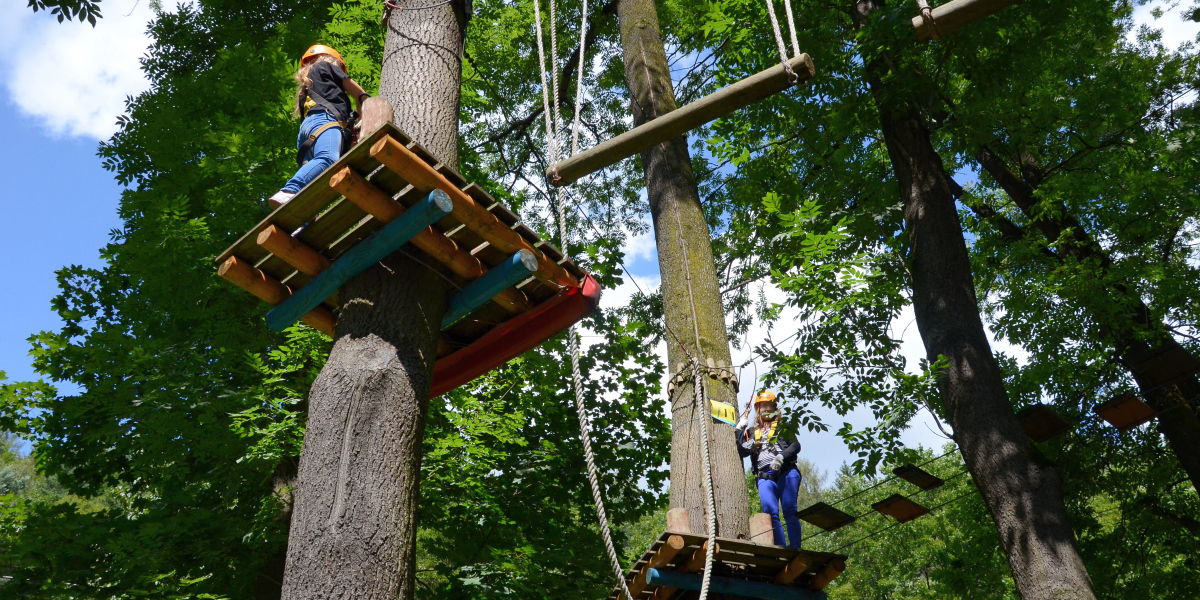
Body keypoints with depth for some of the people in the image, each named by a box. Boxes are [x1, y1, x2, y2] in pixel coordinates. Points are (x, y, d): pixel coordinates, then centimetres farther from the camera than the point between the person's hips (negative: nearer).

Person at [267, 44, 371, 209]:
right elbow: (359, 93, 22)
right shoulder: (324, 66, 27)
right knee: (328, 159, -34)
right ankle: (287, 193, -55)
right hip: (324, 119, -8)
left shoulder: (305, 87, 44)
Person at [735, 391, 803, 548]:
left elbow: (795, 445, 5)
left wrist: (782, 456, -13)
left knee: (789, 510, -12)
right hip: (764, 477, 2)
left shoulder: (782, 427, 18)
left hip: (786, 472, -2)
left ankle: (795, 548, -13)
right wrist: (739, 432, 2)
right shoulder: (752, 432, 24)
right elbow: (742, 452, 12)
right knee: (770, 513, -10)